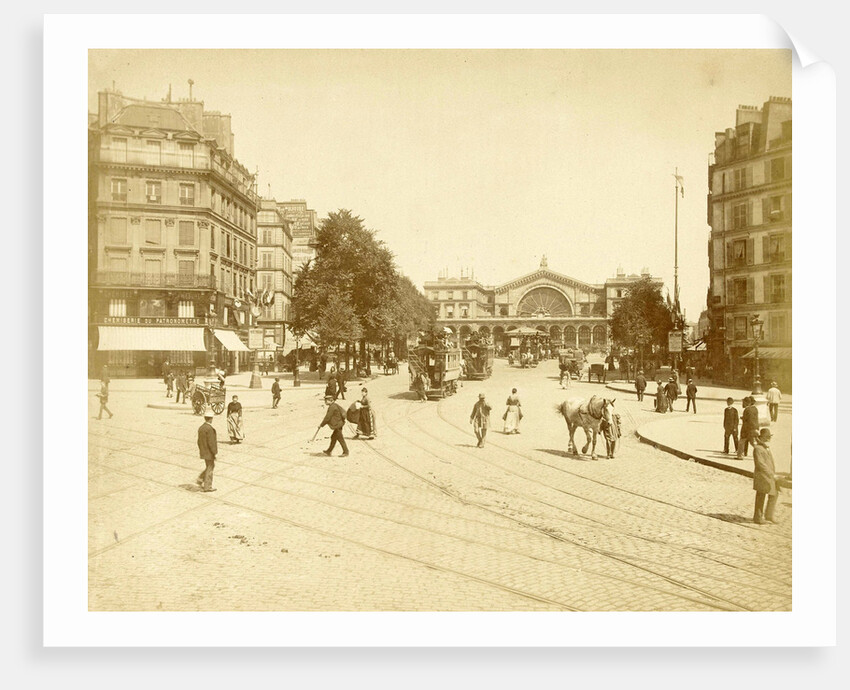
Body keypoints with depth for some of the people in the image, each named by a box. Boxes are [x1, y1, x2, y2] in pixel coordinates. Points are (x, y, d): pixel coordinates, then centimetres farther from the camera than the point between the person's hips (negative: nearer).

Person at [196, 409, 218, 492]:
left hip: (203, 452, 8)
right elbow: (211, 443, -23)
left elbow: (199, 441, 12)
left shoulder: (201, 428, 5)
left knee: (211, 466, 22)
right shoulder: (210, 429, -22)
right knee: (209, 468, 3)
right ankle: (207, 487, 11)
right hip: (209, 453, -8)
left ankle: (200, 480, 18)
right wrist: (215, 453, -17)